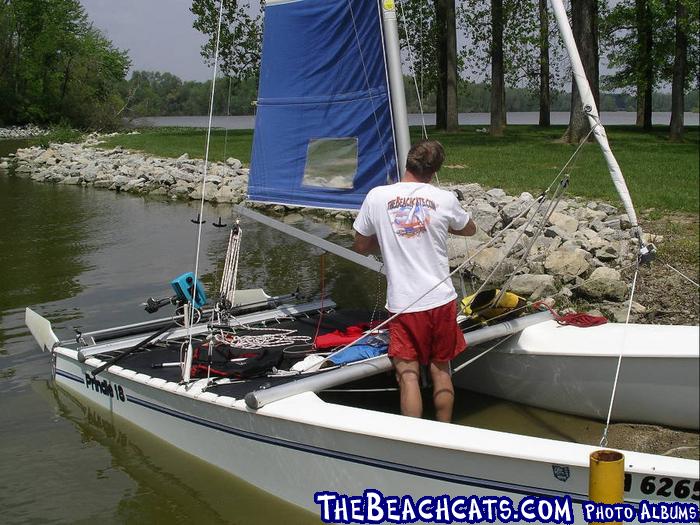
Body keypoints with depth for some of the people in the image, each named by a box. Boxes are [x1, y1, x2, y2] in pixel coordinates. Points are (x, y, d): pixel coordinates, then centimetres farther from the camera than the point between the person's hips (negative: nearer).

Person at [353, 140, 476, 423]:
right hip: (441, 300, 2)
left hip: (403, 304, -2)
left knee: (409, 376, 2)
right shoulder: (445, 199, -3)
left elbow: (360, 246, 6)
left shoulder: (377, 197, -5)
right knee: (441, 370, 16)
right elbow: (470, 229, 18)